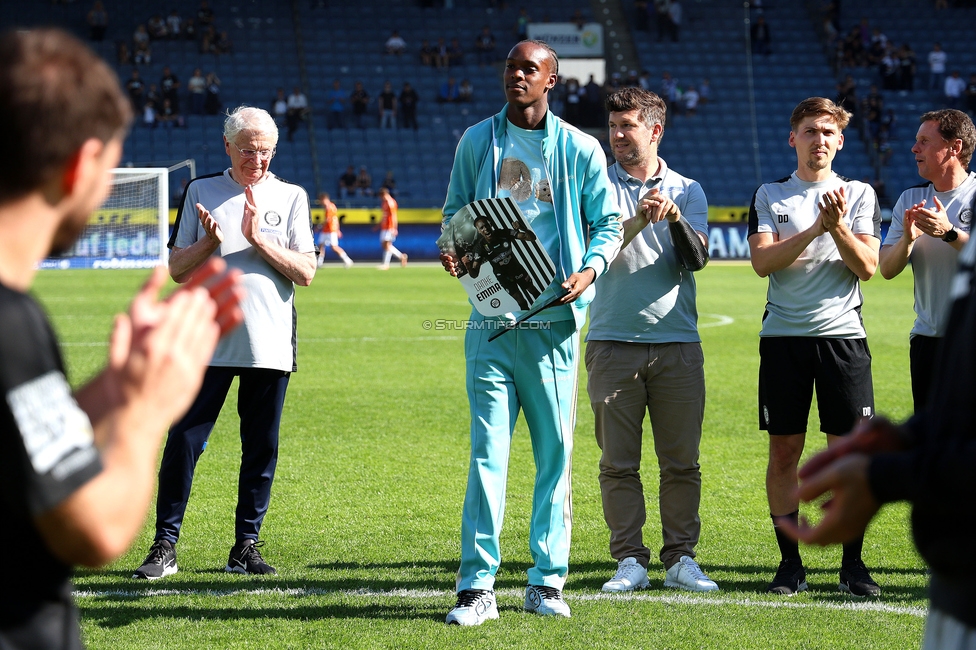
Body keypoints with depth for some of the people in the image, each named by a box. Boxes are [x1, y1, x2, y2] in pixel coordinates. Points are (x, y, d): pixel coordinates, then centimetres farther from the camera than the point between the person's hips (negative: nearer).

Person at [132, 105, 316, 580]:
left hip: (270, 345, 1)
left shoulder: (291, 197, 8)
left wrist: (258, 239, -11)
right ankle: (164, 546, 0)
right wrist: (209, 242, -11)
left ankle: (246, 546, 13)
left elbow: (305, 272, 0)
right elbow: (177, 269, 7)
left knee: (261, 447, 4)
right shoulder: (200, 193, 9)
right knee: (183, 442, -5)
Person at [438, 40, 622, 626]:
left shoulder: (580, 150, 5)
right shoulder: (477, 142, 9)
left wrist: (590, 270, -8)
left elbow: (608, 222, 10)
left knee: (555, 452, 4)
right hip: (491, 316, 0)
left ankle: (548, 580, 12)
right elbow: (455, 211, 16)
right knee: (487, 451, -6)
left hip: (554, 320, 0)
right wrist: (451, 248, -5)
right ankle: (478, 586, -6)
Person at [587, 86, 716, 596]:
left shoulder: (687, 191, 10)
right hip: (612, 341, -1)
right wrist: (639, 220, -24)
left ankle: (680, 559, 9)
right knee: (618, 462, -1)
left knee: (681, 462, 2)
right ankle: (629, 560, 5)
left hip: (677, 343, 1)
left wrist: (675, 218, -20)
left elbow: (696, 258, -3)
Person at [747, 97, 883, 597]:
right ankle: (790, 563, 8)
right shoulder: (770, 196, 8)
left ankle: (853, 564, 6)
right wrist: (817, 228, -15)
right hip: (783, 336, 0)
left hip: (843, 335, 0)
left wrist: (840, 226, -16)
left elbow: (867, 267, 0)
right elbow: (762, 261, -6)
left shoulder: (859, 195, 9)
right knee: (783, 451, 0)